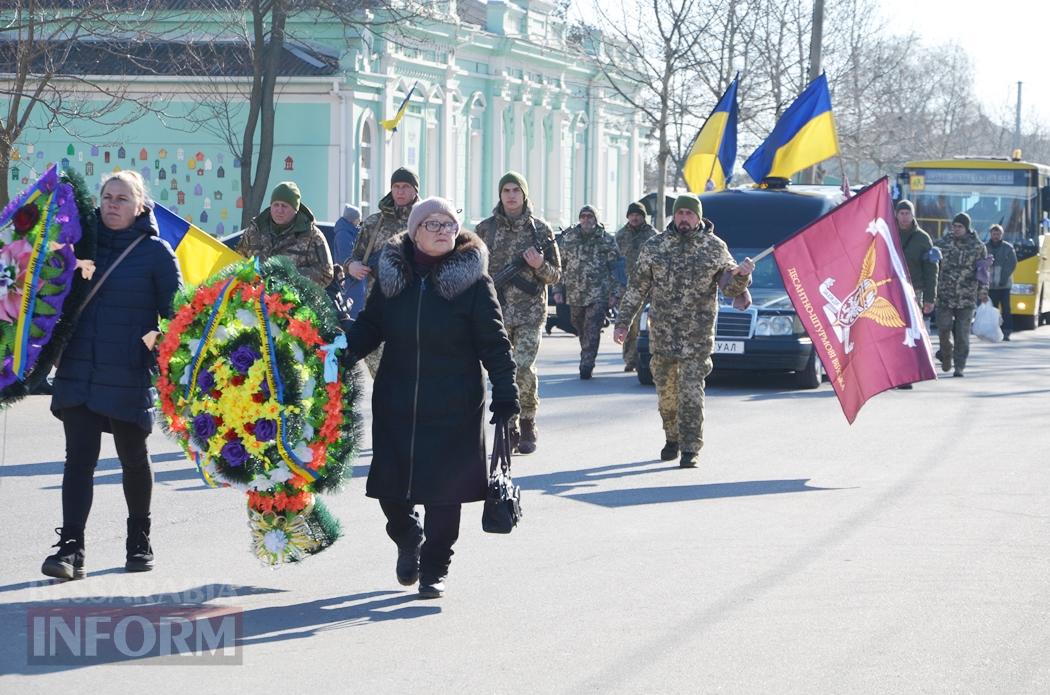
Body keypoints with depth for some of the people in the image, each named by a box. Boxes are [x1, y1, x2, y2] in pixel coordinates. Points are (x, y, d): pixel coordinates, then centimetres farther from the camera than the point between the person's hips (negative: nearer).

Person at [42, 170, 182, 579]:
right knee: (79, 457, -7)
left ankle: (139, 541, 29)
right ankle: (71, 549, -14)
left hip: (128, 374, -3)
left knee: (133, 457, 10)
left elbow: (177, 313, -2)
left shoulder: (156, 252, -2)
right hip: (79, 369, 3)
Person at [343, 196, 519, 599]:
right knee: (390, 489, 5)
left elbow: (493, 344, -3)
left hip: (453, 411, -3)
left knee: (442, 493, -1)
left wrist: (505, 395, -9)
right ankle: (408, 542, 36)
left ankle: (434, 569, 16)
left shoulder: (471, 281, -5)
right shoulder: (392, 275, 4)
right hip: (396, 405, 3)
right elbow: (369, 327, 13)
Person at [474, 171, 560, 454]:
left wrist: (539, 266, -13)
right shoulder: (485, 228, 6)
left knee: (523, 369, -13)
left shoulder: (540, 229, 4)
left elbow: (555, 274, 8)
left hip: (530, 312, -2)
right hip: (496, 311, 2)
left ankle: (528, 424, 4)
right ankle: (510, 429, 12)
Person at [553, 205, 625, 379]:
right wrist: (558, 290, 6)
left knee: (592, 331, -12)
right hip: (575, 294, 3)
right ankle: (587, 361, 28)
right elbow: (559, 266, 12)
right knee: (581, 330, 12)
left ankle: (586, 364, -15)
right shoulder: (568, 239, 8)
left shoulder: (607, 240, 2)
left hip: (599, 295, -3)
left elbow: (616, 268, 1)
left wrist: (615, 293, -5)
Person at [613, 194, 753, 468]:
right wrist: (622, 323, 5)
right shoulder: (655, 247, 5)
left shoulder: (714, 248, 1)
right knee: (666, 391, 9)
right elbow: (636, 288, 9)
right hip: (662, 333, 2)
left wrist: (741, 276, -24)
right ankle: (672, 438, 28)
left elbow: (730, 287, -1)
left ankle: (690, 448, -5)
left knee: (691, 392, -8)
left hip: (697, 336, -2)